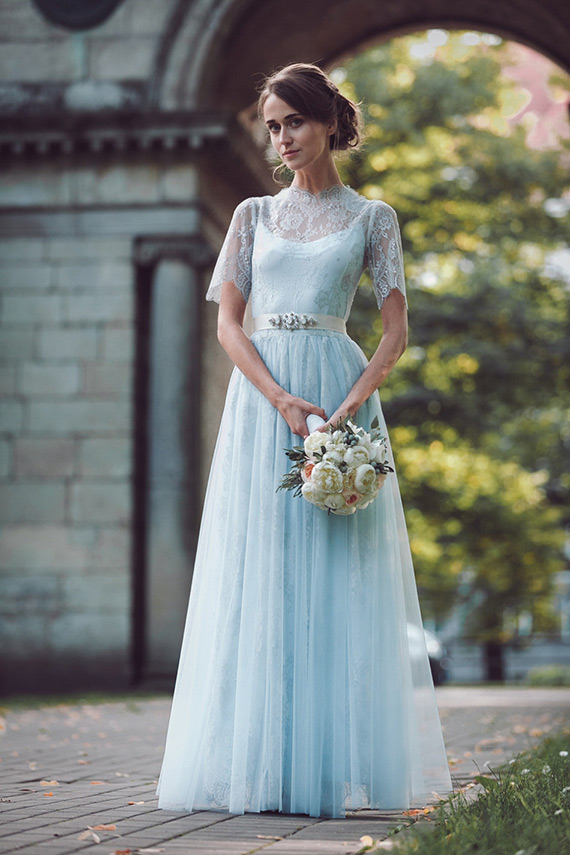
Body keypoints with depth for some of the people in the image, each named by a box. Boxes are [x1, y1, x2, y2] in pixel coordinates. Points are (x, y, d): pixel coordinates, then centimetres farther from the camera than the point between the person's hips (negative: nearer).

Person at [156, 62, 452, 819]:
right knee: (258, 580, -3)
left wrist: (349, 408, -15)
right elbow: (228, 324, 4)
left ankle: (334, 768, -1)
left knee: (338, 584, -5)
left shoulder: (371, 219, 9)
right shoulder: (254, 215, 13)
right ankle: (257, 764, 0)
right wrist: (282, 402, -12)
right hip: (261, 398, 2)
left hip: (340, 394, -1)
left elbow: (396, 333, 2)